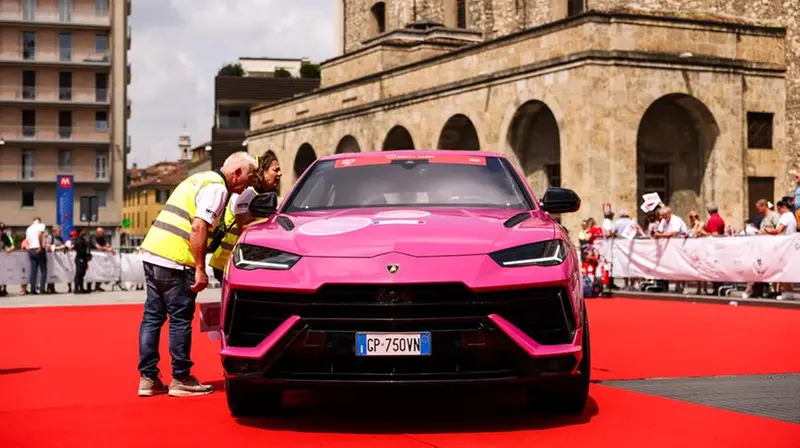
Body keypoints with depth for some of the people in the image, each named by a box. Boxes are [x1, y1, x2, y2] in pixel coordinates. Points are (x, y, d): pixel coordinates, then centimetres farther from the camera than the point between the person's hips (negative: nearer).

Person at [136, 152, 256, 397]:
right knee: (180, 320, 0)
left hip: (152, 251, 9)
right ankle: (181, 379, 8)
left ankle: (148, 378, 15)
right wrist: (200, 269, -17)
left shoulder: (200, 179, 21)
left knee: (152, 316, 11)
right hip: (174, 259, -9)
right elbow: (198, 228, -19)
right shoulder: (216, 188, -8)